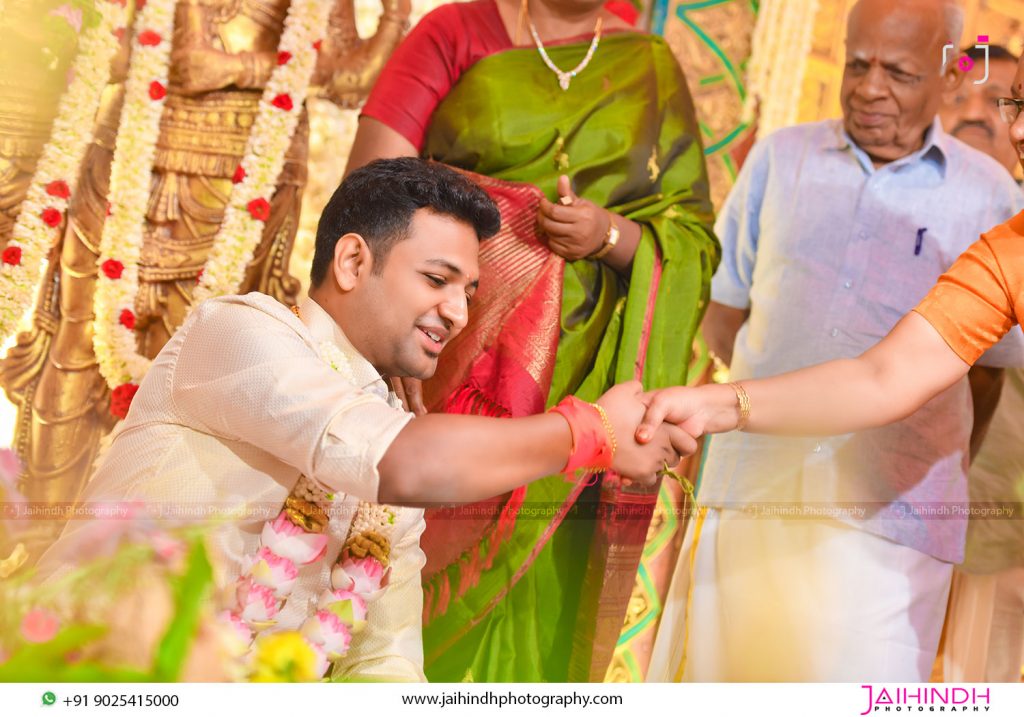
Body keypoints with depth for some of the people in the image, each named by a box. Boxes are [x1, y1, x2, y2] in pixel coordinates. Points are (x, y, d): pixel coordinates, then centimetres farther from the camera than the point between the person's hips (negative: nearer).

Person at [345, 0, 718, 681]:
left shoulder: (652, 69, 13)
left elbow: (694, 240, 10)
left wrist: (611, 235, -11)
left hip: (575, 385, 2)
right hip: (443, 355, -2)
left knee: (531, 608, 0)